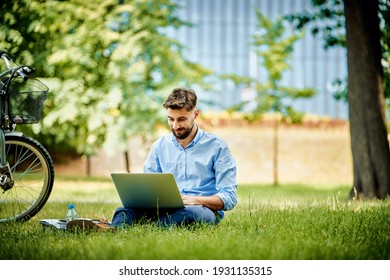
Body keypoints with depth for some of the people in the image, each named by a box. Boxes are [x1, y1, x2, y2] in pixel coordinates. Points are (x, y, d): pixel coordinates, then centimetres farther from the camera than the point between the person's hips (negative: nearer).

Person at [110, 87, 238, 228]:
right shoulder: (160, 146, 17)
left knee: (192, 212, -42)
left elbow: (229, 198, -1)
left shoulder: (217, 147, 4)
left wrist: (195, 200, -19)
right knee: (126, 209, -29)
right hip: (166, 209, 3)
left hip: (204, 210, -3)